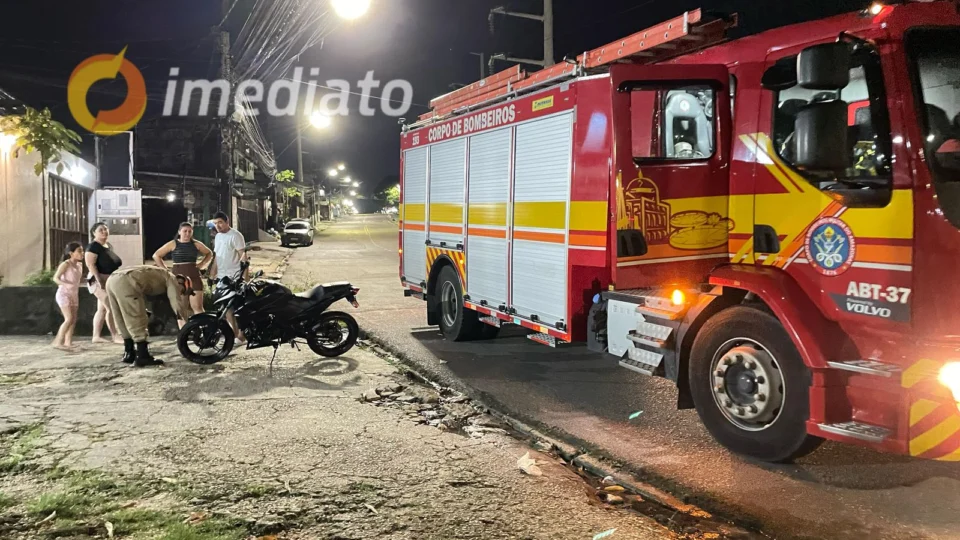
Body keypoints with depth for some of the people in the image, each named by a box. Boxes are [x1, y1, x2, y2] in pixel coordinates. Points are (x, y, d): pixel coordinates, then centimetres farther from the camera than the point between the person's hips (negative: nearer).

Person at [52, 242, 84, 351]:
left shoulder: (80, 265, 8)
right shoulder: (66, 264, -14)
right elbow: (56, 278, -20)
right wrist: (65, 284, -36)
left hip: (74, 295, 8)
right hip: (64, 294, -8)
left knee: (73, 319, 5)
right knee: (69, 319, -16)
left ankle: (68, 342, 9)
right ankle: (58, 342, -11)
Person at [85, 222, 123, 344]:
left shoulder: (109, 246, 15)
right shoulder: (93, 246, -12)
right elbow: (90, 265, -21)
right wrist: (100, 281, -27)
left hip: (110, 281, 9)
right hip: (100, 281, -9)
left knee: (102, 309, 9)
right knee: (111, 308, -14)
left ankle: (96, 336, 13)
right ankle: (115, 336, -13)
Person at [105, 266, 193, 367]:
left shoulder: (160, 277, 34)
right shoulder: (172, 280, 11)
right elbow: (178, 307, 2)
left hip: (112, 280, 9)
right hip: (126, 283, -9)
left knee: (125, 322, 21)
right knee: (138, 323, -1)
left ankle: (129, 354, 29)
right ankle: (142, 357, 2)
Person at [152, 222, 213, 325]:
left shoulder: (196, 244, 5)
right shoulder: (173, 244, 1)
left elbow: (209, 254, 20)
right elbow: (156, 256, 5)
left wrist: (201, 264, 7)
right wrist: (165, 269, -1)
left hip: (194, 277, 0)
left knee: (197, 307, -5)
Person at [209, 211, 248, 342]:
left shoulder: (235, 235, -10)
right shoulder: (217, 236, 15)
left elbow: (243, 255, -15)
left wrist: (245, 275, -22)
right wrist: (213, 273, 19)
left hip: (235, 277, -8)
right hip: (222, 277, 8)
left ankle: (242, 334, -2)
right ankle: (234, 333, 18)